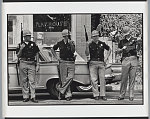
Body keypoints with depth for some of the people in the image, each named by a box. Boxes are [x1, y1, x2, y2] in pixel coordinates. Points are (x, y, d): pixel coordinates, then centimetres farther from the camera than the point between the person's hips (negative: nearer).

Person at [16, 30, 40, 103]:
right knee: (24, 81, 2)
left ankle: (33, 97, -5)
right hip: (23, 63, 0)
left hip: (32, 64, 0)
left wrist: (37, 64, 4)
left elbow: (37, 55, 10)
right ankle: (25, 97, 7)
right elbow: (18, 56, 6)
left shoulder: (33, 44, 9)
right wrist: (21, 49, -10)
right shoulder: (20, 45, 8)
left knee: (32, 81, -5)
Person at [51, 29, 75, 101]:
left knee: (70, 77, -11)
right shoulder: (60, 43, 6)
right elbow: (53, 49, 20)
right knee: (64, 78, -3)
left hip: (71, 62, 0)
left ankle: (62, 89, 3)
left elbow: (73, 51, -10)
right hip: (63, 62, 0)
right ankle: (67, 95, -1)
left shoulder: (72, 43, 4)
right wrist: (56, 57, 10)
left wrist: (71, 44, -24)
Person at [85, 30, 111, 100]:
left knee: (102, 79, 0)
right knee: (94, 80, -5)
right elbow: (87, 54, -4)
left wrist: (106, 58, 11)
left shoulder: (102, 44, 10)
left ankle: (103, 95, 4)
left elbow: (109, 50, 23)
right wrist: (87, 46, -17)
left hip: (101, 63, 2)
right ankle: (96, 95, 0)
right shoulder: (90, 44, 4)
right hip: (93, 63, -2)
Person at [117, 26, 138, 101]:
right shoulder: (122, 41, 13)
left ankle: (131, 95, 3)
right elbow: (118, 51, 13)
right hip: (125, 60, 0)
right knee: (124, 78, -2)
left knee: (132, 78, -1)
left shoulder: (134, 40, 11)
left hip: (133, 60, 0)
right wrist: (122, 49, -8)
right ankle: (122, 95, 5)